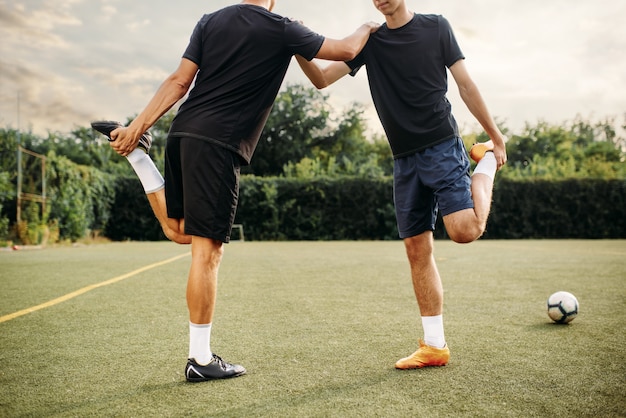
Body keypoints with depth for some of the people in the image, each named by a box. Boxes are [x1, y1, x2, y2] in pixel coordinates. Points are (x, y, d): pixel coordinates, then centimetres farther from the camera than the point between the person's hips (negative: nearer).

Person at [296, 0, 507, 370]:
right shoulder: (370, 40, 11)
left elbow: (466, 85, 3)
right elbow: (322, 78, 3)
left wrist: (497, 138, 3)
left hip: (443, 146, -3)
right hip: (405, 159, 4)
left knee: (465, 229, -22)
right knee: (417, 249, 1)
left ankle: (485, 167, 10)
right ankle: (435, 346, 9)